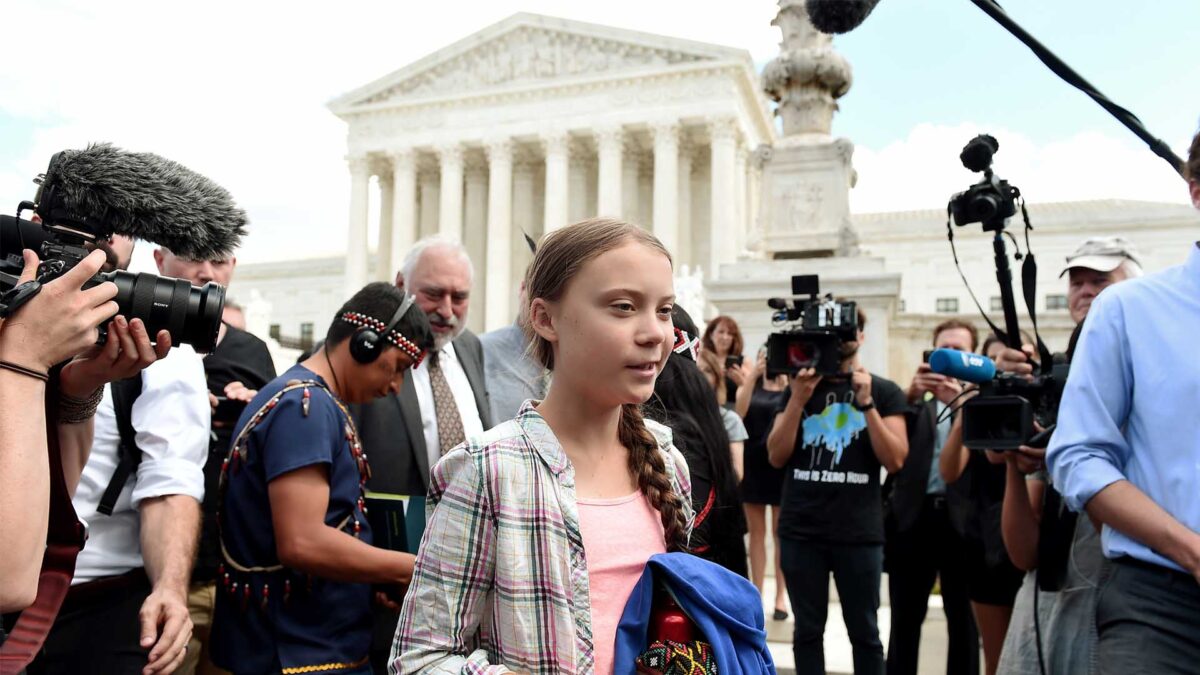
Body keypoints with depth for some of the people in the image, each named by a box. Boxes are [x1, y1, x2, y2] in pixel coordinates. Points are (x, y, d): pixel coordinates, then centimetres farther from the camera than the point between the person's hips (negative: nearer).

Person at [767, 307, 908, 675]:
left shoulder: (885, 391, 3)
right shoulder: (798, 387, 8)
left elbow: (895, 461, -6)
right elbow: (776, 456, 0)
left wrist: (866, 403, -13)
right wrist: (798, 399, -11)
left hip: (860, 533, -1)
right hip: (800, 531, 2)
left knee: (864, 632, 9)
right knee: (807, 630, 10)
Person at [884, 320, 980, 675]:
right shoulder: (915, 401, 10)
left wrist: (960, 402, -22)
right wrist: (910, 393, -19)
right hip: (913, 517, 1)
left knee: (963, 621, 10)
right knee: (904, 621, 9)